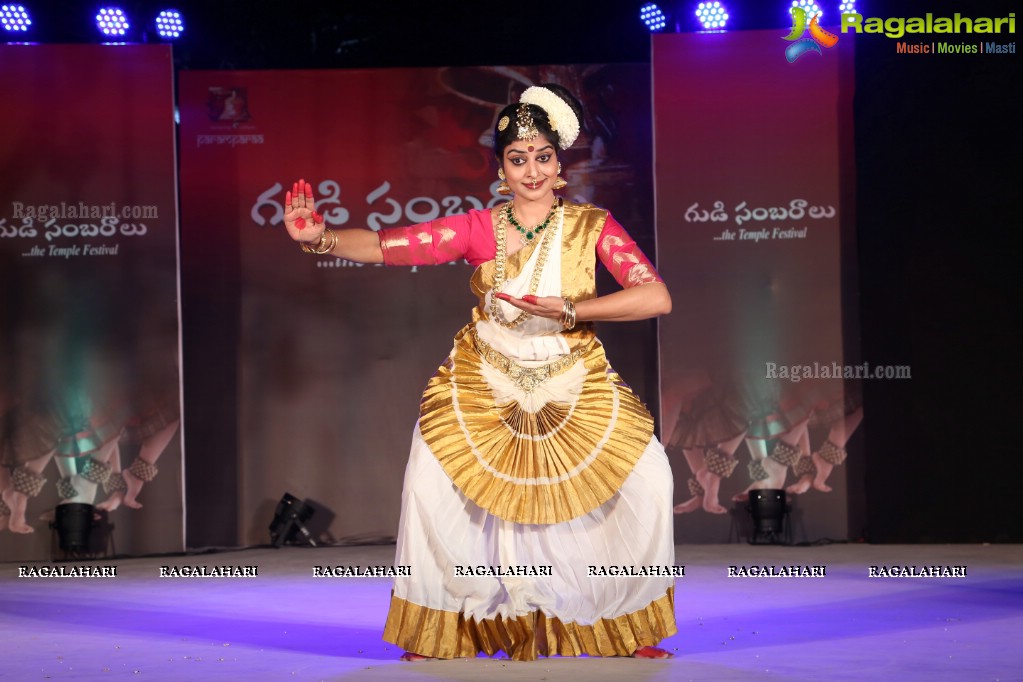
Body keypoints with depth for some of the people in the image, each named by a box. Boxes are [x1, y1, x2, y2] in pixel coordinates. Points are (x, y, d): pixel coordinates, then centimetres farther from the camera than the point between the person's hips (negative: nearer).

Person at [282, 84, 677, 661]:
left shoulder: (592, 226, -5)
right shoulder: (478, 229, -3)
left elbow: (656, 297, -17)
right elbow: (384, 246, -12)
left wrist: (569, 310, -25)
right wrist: (320, 238, -30)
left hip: (574, 389, 0)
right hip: (486, 386, 0)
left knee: (647, 474, -15)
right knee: (430, 477, -16)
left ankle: (634, 622, 6)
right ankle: (437, 628, 6)